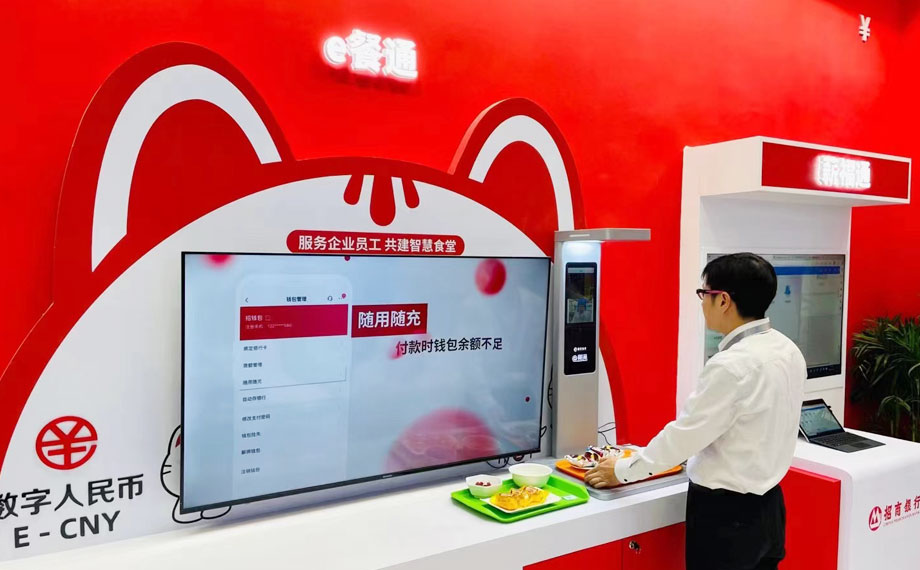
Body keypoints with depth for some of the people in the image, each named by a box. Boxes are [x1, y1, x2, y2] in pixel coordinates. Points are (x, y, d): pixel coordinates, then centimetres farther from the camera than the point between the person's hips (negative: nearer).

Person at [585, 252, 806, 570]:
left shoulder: (732, 365, -25)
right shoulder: (787, 350, 1)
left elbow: (685, 432, -18)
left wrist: (622, 471, -5)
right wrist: (688, 457, 21)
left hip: (726, 514, -8)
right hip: (767, 506, 8)